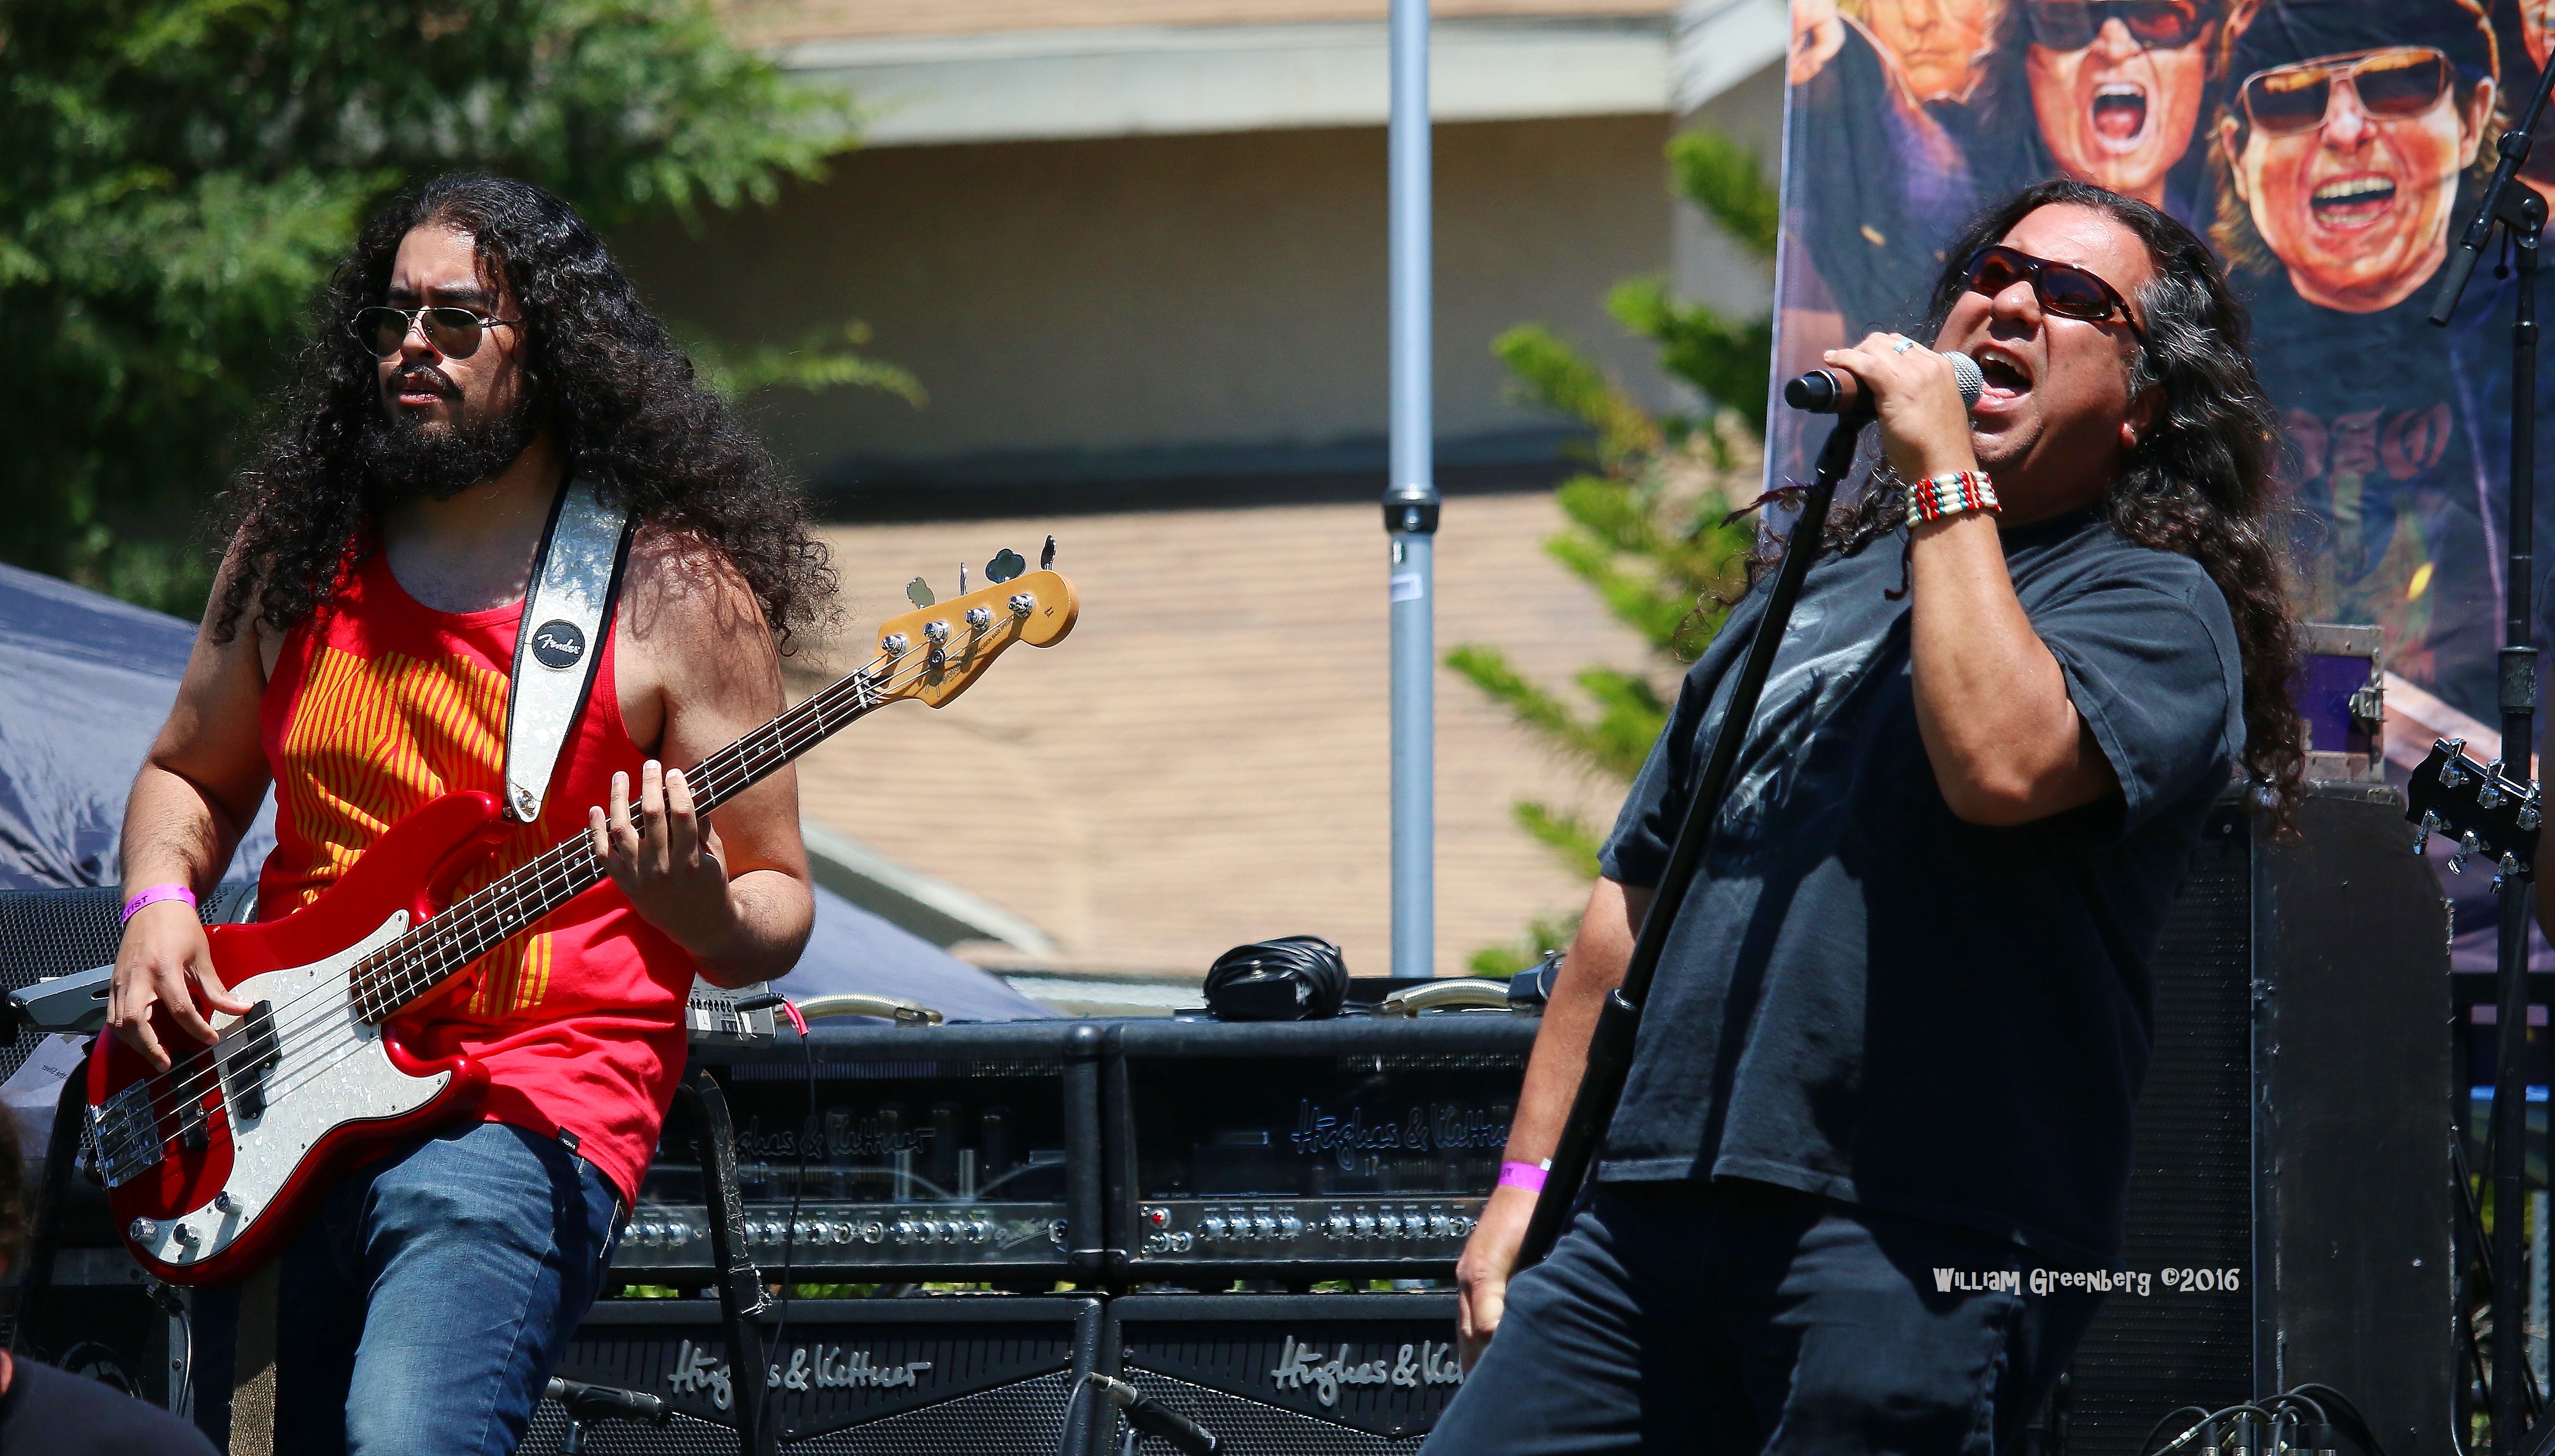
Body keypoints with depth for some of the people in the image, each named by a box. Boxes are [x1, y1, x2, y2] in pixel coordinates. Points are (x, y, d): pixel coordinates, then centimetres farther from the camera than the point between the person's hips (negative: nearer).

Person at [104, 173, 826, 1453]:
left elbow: (777, 906, 2)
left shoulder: (674, 593, -2)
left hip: (526, 1118, -5)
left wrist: (697, 909, -20)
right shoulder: (294, 549, 11)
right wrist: (159, 906, 4)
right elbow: (188, 774, 24)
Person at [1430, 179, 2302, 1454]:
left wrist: (1945, 478, -9)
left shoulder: (2155, 605, 4)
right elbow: (1632, 896, 26)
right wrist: (1527, 1179, 19)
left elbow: (2000, 764, -19)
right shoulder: (1815, 594, 25)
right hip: (1647, 1208, 6)